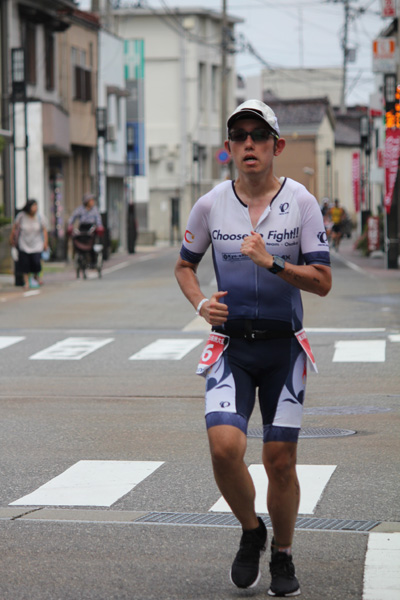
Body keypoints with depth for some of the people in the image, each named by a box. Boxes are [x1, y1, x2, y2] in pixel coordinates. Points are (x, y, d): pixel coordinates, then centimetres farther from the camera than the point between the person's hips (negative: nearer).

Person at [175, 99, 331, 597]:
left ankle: (282, 557, 23)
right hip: (231, 346, 1)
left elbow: (322, 281, -6)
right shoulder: (210, 205, 1)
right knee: (224, 447, -17)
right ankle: (251, 532, 12)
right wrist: (201, 304, -4)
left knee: (280, 460, 0)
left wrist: (271, 262, -21)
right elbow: (184, 265, 16)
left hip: (284, 346, -1)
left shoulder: (301, 202, -4)